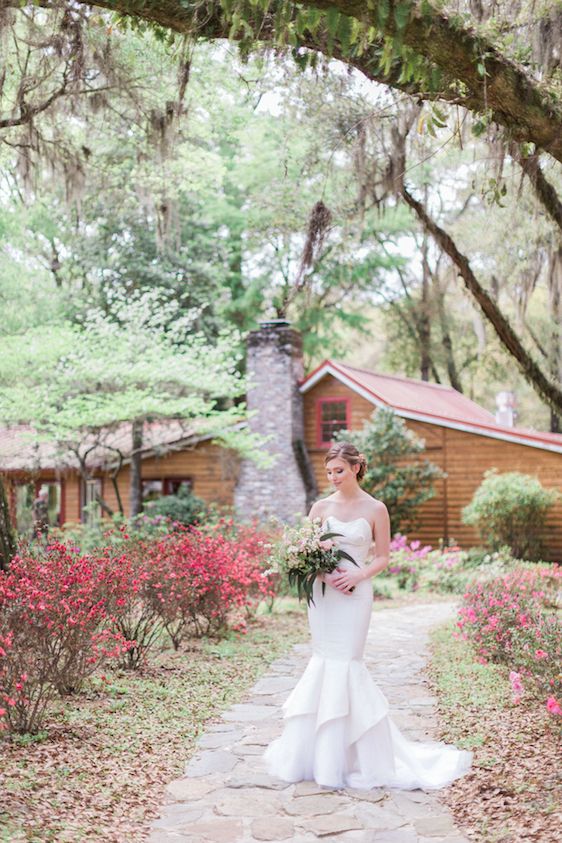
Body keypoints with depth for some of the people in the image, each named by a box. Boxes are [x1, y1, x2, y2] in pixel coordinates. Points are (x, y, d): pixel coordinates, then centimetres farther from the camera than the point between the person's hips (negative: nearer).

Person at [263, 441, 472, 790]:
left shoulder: (375, 509, -1)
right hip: (322, 593, 3)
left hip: (356, 594, -3)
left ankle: (344, 758, 8)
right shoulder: (321, 507, 6)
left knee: (344, 664, -5)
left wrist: (356, 576, -14)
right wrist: (324, 573, -11)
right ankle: (323, 753, 18)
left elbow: (383, 557, 2)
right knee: (325, 663, 6)